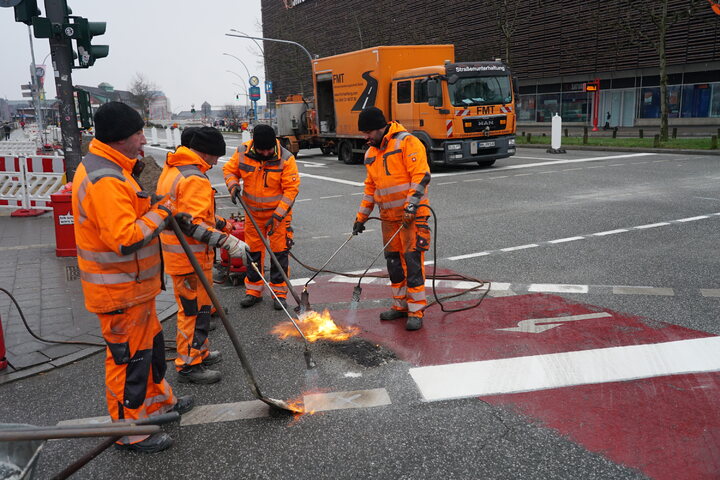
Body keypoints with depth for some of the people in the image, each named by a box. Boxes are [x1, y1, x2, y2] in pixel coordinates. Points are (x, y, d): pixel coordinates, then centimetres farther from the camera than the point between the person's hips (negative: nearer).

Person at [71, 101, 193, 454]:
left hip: (132, 285, 11)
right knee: (129, 357, 4)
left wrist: (151, 207, 3)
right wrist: (160, 214, -19)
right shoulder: (106, 180, -26)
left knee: (150, 344, 24)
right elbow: (125, 239, -31)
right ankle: (130, 430, 21)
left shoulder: (101, 167, 9)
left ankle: (157, 402, 42)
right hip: (120, 292, -11)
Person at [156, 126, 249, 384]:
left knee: (198, 306, 22)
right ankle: (188, 365, 10)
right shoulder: (194, 179, -22)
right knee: (195, 310, 0)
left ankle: (199, 351, 37)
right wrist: (228, 242, -28)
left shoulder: (172, 170, 12)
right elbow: (192, 224, -28)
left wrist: (216, 221, 24)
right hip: (190, 257, -11)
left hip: (177, 254, 11)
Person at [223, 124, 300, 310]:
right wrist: (233, 184, -17)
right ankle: (253, 290, 26)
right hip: (253, 212, 4)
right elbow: (229, 169, 5)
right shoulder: (242, 152, -11)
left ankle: (279, 292, 12)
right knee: (253, 250, 12)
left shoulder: (286, 159, -20)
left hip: (279, 212, -3)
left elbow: (291, 189, -19)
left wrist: (277, 215, -24)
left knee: (280, 252, -2)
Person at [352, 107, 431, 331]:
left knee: (413, 260, -8)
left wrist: (412, 204, -23)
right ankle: (400, 306, 22)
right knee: (394, 261, 11)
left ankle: (416, 312, -3)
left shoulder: (407, 142, -9)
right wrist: (361, 216, 20)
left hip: (412, 215, -7)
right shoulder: (371, 153, 16)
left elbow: (421, 175, -16)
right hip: (389, 217, 8)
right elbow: (371, 187, 23)